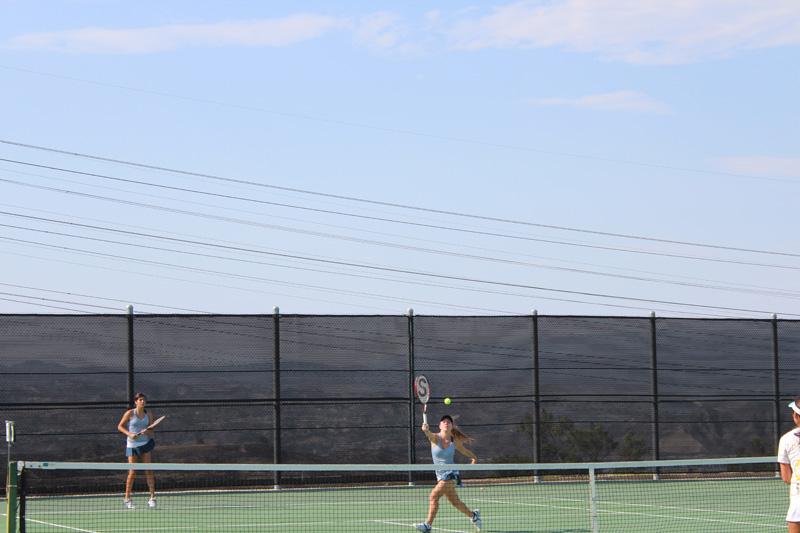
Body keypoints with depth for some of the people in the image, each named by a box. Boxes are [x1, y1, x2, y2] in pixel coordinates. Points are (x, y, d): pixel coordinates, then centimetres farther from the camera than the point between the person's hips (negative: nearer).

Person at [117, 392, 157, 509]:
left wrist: (147, 432, -17)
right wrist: (129, 434, -15)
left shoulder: (148, 415, 4)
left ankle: (152, 498, 0)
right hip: (132, 445, -3)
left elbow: (151, 433, 6)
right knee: (132, 472, -5)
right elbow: (120, 426, 0)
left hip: (145, 444, 3)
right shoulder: (130, 413, -5)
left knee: (149, 471, -4)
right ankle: (127, 498, 7)